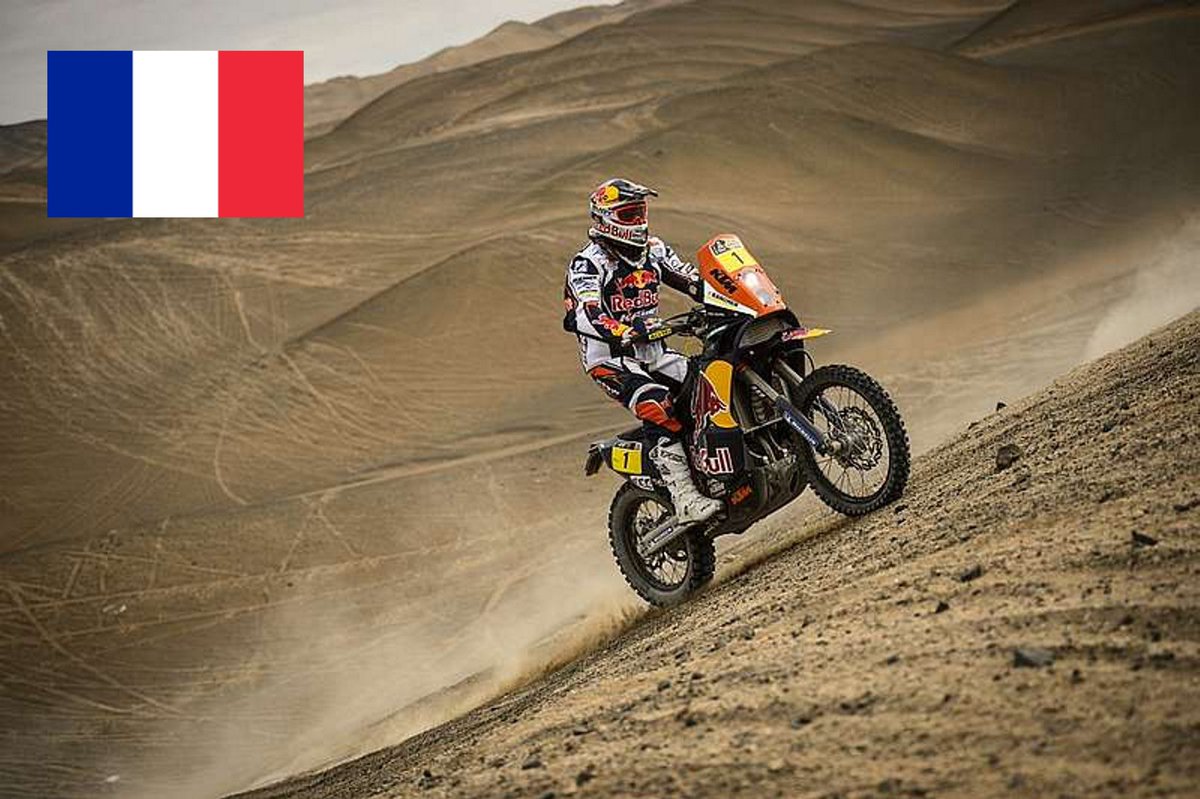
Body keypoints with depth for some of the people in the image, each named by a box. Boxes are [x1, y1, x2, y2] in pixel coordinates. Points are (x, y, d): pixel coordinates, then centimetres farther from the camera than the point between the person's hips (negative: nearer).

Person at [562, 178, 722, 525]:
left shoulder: (652, 249, 10)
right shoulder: (587, 264, -13)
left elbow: (694, 281, 12)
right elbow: (587, 316, -29)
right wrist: (625, 332, -46)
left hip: (653, 352, 7)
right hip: (610, 360, -7)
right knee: (659, 408, -32)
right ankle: (685, 500, -37)